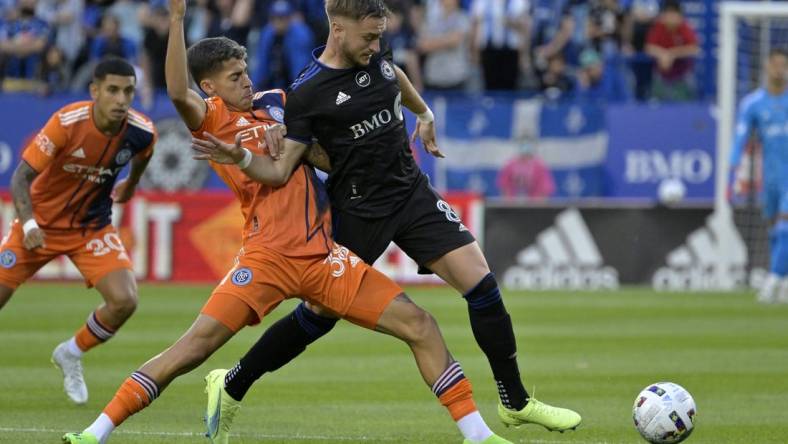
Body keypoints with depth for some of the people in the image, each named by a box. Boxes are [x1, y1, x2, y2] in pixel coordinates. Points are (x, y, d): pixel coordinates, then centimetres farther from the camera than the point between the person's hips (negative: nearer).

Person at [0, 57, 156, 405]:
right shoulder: (67, 123, -26)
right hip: (41, 222, -2)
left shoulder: (142, 132, -16)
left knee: (124, 300, -17)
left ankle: (71, 355, 11)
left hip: (92, 227, 2)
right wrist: (28, 223, -37)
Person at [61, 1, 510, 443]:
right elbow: (178, 92, -21)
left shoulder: (275, 102, 18)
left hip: (323, 253, 5)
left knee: (419, 325, -1)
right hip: (267, 255, -5)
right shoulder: (211, 118, 1)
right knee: (198, 343, -17)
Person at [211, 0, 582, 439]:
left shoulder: (375, 54, 0)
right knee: (319, 315, 2)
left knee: (481, 283, -7)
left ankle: (516, 402, 3)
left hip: (412, 193, 5)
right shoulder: (306, 93, -16)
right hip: (358, 213, -5)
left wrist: (425, 114, 35)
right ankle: (230, 388, 21)